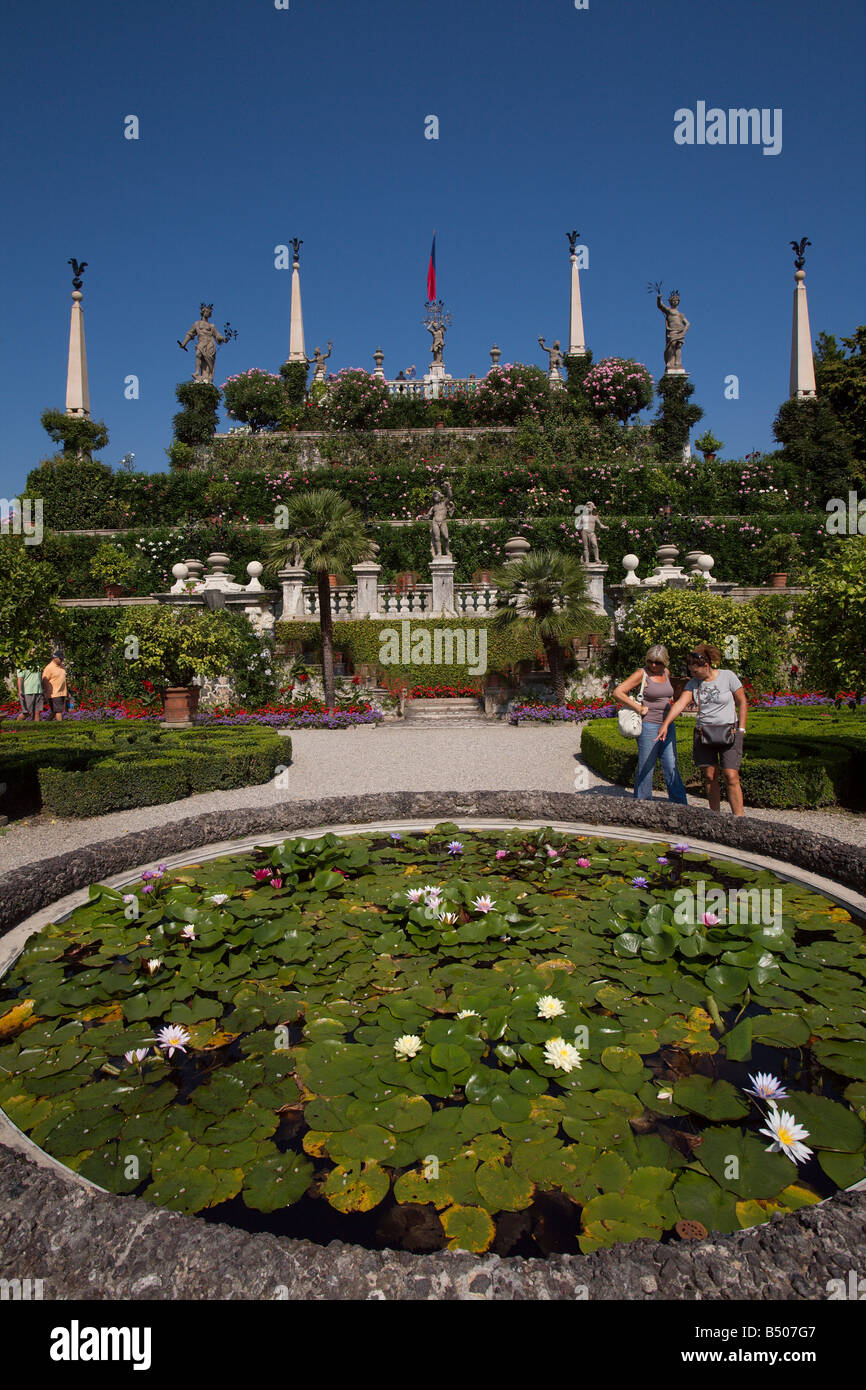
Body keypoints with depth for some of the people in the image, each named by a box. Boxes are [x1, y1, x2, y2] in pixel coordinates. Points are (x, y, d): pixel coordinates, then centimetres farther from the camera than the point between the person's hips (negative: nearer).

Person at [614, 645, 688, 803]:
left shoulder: (666, 672, 10)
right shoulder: (641, 674, -8)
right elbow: (617, 692, -17)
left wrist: (669, 698, 13)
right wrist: (639, 708, -16)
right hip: (648, 726, -6)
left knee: (671, 766, 6)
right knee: (646, 767, 1)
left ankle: (680, 803, 12)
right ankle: (642, 803, 12)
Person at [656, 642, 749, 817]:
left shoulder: (728, 677, -5)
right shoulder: (693, 683, 4)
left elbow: (742, 703, 1)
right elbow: (680, 703, -9)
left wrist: (741, 729, -4)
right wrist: (665, 724, -22)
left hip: (728, 731, -3)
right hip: (703, 733, 4)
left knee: (731, 776, -10)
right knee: (710, 776, 3)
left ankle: (738, 818, -5)